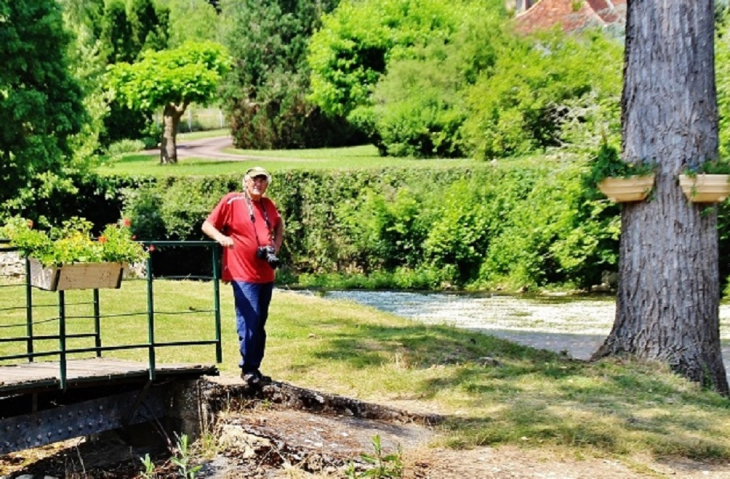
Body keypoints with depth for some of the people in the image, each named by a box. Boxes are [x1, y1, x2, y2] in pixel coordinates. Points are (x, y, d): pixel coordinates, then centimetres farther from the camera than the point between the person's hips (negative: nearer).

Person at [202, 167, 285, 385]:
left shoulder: (268, 205, 12)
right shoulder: (231, 201, -4)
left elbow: (279, 223, 32)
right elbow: (207, 225, -2)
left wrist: (277, 245, 15)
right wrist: (221, 237, -22)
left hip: (266, 275, 6)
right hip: (244, 274, -6)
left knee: (259, 324, 11)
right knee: (248, 322, -11)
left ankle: (255, 368, 18)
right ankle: (247, 369, -1)